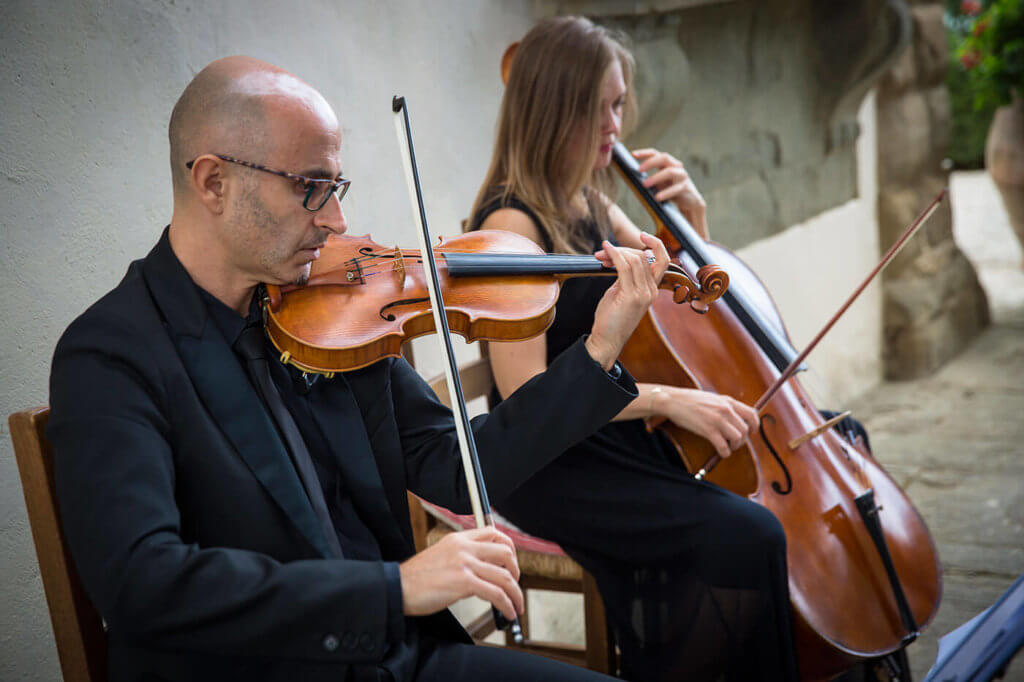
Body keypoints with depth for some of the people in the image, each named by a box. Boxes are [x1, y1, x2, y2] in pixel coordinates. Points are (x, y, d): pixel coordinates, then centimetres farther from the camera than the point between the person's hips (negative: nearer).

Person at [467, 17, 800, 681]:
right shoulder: (512, 224, -13)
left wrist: (692, 217, 7)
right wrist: (667, 398, -25)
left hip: (623, 445, 8)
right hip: (553, 470, -8)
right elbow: (526, 391, -20)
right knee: (748, 538, -24)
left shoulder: (594, 207, 11)